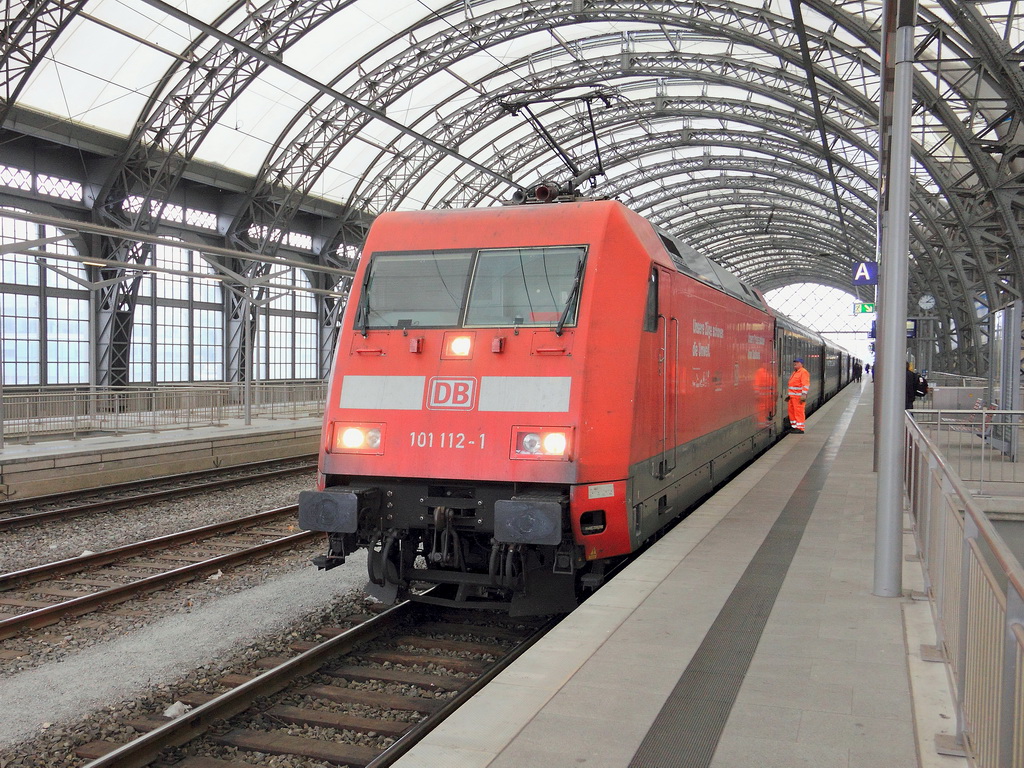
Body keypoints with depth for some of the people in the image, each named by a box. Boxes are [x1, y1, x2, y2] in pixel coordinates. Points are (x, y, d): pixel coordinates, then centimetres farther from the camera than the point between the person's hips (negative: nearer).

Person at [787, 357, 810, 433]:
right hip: (792, 396, 10)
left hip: (799, 396, -10)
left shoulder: (803, 372, -10)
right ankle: (794, 426, 20)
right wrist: (788, 394, 26)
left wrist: (804, 395, -24)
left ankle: (800, 428, -6)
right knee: (791, 411, 12)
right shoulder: (795, 372, 21)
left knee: (798, 411, -9)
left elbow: (805, 384, -17)